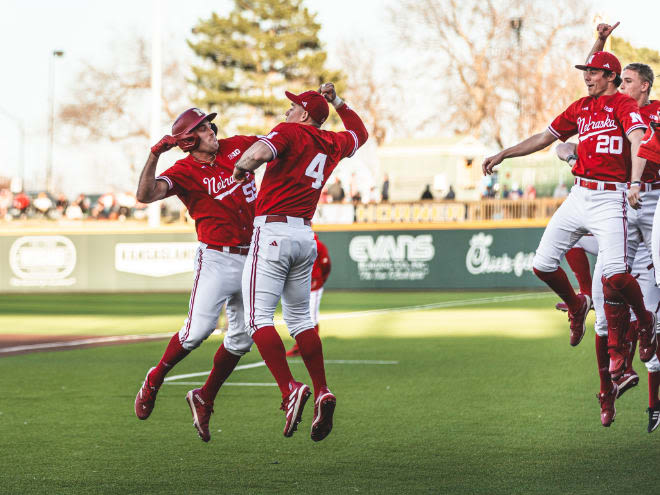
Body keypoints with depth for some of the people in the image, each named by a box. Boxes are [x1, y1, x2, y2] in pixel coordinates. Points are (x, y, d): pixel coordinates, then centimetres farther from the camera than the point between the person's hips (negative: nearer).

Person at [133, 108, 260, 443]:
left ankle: (204, 399, 21)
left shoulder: (236, 146, 6)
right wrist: (154, 155, -35)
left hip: (251, 259, 6)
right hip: (216, 259, -5)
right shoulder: (185, 172, -10)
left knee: (243, 337, 5)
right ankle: (155, 380, 9)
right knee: (198, 330, -17)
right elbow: (145, 195, -26)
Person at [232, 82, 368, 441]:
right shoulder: (332, 144, 15)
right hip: (305, 236, 7)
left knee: (258, 317, -10)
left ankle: (289, 388, -24)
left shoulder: (290, 132, -4)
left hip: (272, 232, -7)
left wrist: (241, 168, -8)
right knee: (300, 318, 18)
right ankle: (322, 393, 9)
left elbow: (260, 152, -25)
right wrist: (337, 102, 39)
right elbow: (359, 132, 38)